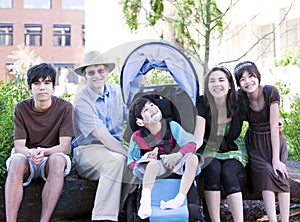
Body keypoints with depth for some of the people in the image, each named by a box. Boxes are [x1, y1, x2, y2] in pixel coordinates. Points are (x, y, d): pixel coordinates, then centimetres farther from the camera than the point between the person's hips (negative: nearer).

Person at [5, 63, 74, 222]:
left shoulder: (64, 107, -5)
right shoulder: (21, 108, -1)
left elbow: (64, 146, -11)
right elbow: (18, 145, -7)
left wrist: (45, 151, -33)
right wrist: (30, 153, -32)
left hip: (52, 157, -1)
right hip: (27, 158, 1)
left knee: (57, 160, -36)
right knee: (17, 161, -34)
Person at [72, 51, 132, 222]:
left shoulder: (117, 92, 9)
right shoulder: (82, 102, -8)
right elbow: (103, 137, -18)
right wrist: (129, 153, -28)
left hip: (116, 146, 5)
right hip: (88, 148, -5)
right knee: (115, 162, -36)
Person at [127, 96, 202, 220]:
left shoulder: (172, 126, -7)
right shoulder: (137, 137, -6)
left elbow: (191, 144, -9)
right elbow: (131, 163, -1)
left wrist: (177, 155, -27)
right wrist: (145, 159, -22)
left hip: (174, 163, 2)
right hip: (152, 168, -1)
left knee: (193, 158, -27)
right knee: (154, 163, -35)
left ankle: (179, 199, -33)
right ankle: (145, 204, -38)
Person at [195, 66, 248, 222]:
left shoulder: (238, 105, -9)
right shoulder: (203, 104, -14)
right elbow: (198, 139, -22)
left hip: (234, 152, 1)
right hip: (210, 151, 0)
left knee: (227, 173, -30)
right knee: (213, 169, -32)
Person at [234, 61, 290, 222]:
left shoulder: (270, 92, -18)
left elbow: (274, 126, -19)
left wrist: (276, 159, -21)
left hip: (274, 141, 0)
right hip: (255, 144, 0)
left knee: (280, 173, -24)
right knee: (266, 171, -25)